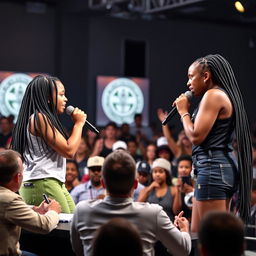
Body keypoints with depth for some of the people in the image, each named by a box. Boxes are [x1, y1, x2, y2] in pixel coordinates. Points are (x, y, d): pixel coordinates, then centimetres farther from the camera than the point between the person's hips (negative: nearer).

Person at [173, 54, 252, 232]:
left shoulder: (213, 95, -9)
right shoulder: (225, 96, 20)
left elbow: (196, 136, -14)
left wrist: (183, 111, -2)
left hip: (213, 169, -10)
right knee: (197, 233, 12)